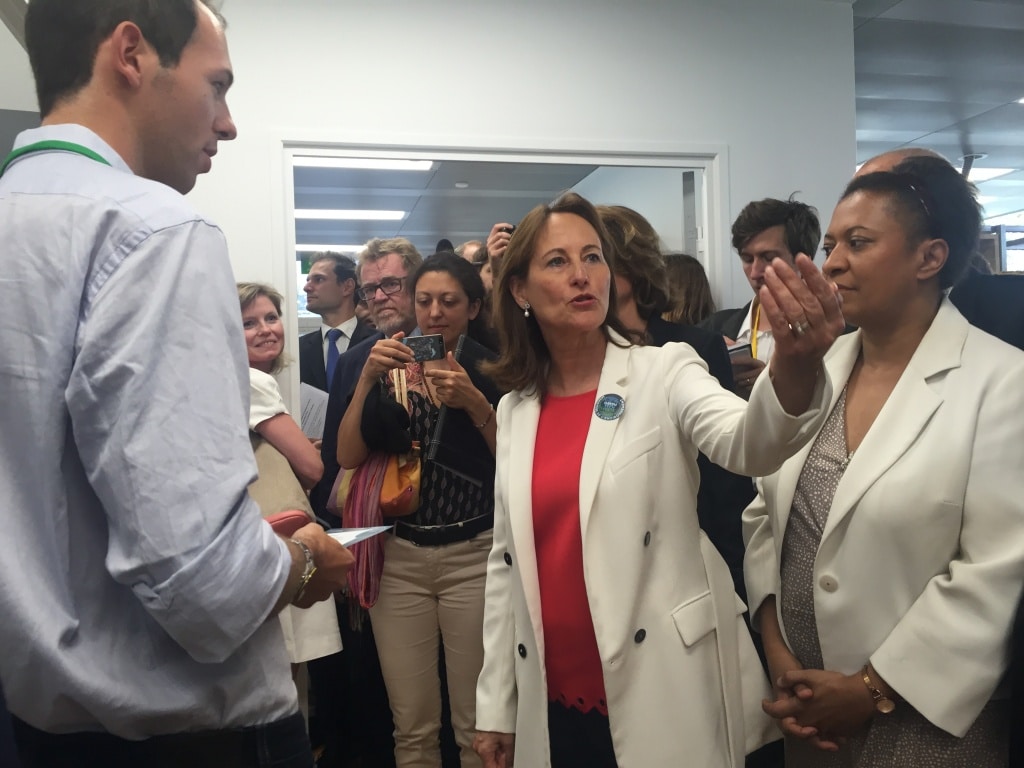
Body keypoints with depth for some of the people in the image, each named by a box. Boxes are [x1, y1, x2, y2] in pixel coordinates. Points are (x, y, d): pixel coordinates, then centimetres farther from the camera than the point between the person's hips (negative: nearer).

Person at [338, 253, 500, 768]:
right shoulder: (392, 368, 8)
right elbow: (348, 457, -1)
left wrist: (475, 403, -18)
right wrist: (366, 379, -12)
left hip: (473, 555, -2)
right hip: (398, 557, 2)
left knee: (477, 724, 6)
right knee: (412, 725, 10)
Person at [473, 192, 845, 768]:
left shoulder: (663, 372, -8)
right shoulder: (515, 411, 3)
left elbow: (748, 444, -28)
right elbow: (508, 562, 8)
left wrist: (795, 368, -49)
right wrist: (496, 706, 10)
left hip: (665, 695, -3)